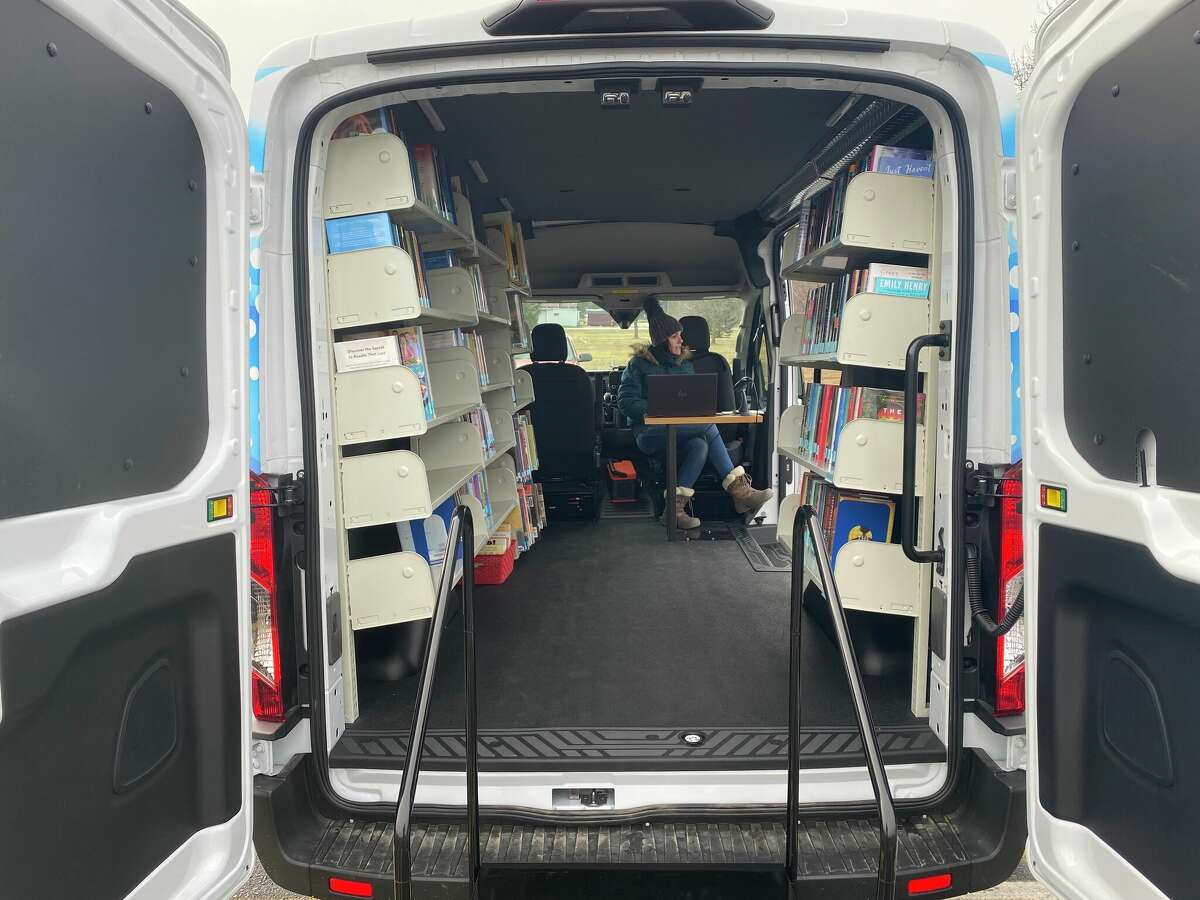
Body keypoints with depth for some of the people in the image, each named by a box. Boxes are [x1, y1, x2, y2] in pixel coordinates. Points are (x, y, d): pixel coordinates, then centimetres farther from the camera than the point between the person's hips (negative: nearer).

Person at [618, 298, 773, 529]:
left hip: (684, 431, 5)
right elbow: (626, 401, -5)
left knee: (700, 445, -33)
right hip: (650, 433, -5)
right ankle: (739, 490, -28)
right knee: (708, 427, -29)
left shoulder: (685, 363, 19)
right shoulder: (639, 365, 2)